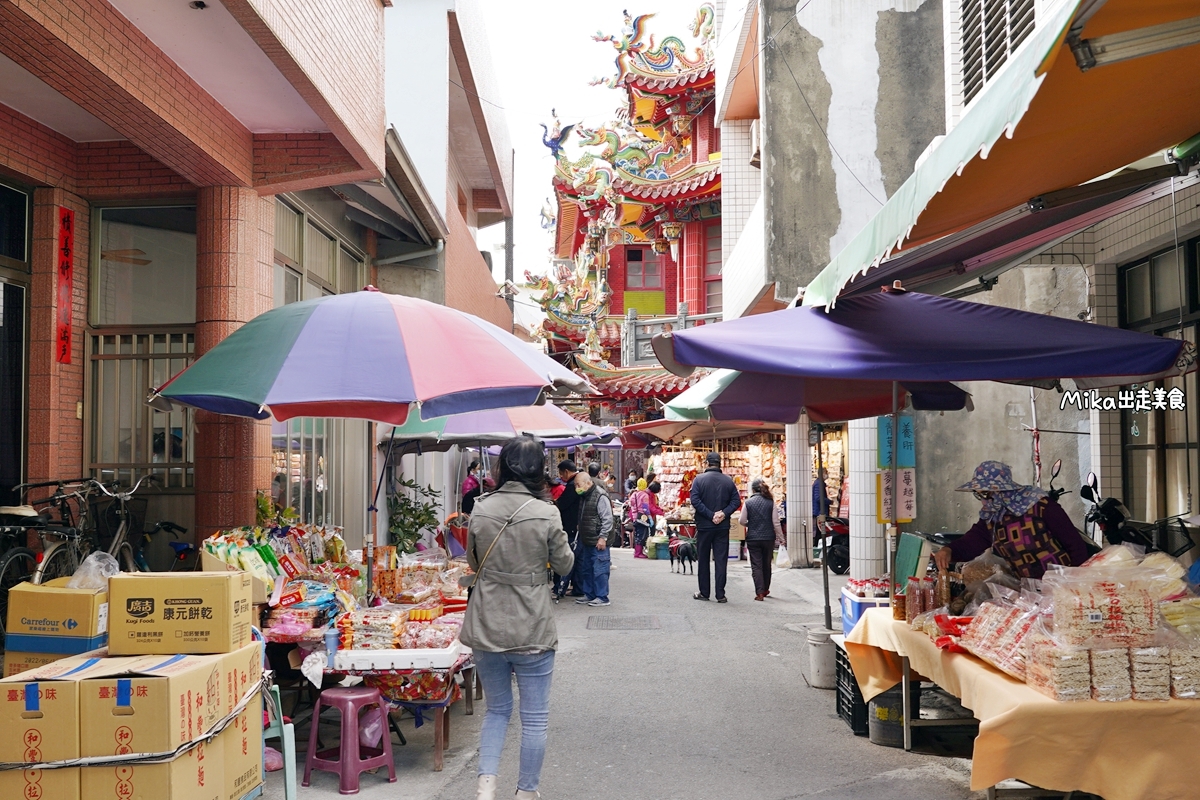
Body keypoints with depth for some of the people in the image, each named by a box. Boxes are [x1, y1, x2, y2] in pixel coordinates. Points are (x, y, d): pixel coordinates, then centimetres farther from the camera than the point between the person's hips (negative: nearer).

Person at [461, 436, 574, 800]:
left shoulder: (480, 510, -5)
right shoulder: (546, 514, -14)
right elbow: (564, 565, 1)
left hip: (486, 628, 3)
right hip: (531, 630, -3)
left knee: (497, 709, 21)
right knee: (534, 718, 13)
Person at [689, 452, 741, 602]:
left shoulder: (699, 479, -5)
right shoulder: (728, 481, 2)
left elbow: (695, 500, -15)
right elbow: (736, 501, -3)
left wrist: (710, 515, -14)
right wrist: (724, 513, -10)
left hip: (704, 526, -1)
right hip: (723, 527, 1)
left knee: (703, 560, 9)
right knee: (721, 560, 4)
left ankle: (704, 593, 13)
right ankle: (720, 594, 2)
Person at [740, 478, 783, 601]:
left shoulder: (748, 502, -6)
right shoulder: (771, 502, -3)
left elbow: (742, 521, -3)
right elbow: (776, 522, -3)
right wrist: (780, 538, 6)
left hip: (753, 538, -2)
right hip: (768, 538, 2)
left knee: (756, 565, 2)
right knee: (767, 564, 17)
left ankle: (759, 592, -7)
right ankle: (765, 589, 30)